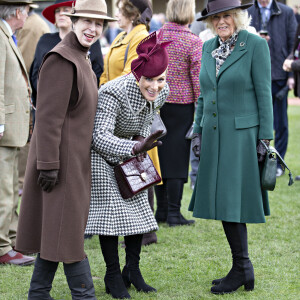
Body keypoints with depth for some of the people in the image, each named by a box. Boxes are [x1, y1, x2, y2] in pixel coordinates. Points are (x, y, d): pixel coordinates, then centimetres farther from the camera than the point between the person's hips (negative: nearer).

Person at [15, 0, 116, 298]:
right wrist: (49, 164, -23)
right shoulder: (61, 60, -17)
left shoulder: (80, 58, 15)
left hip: (74, 158, 10)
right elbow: (48, 117, -21)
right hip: (62, 158, -10)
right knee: (65, 227, -2)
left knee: (55, 229, 14)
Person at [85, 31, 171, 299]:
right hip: (100, 152, -7)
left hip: (131, 152, 7)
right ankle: (113, 276, 4)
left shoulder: (161, 93, -14)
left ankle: (133, 270, 18)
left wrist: (142, 143, -5)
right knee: (110, 207, -7)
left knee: (138, 205, 6)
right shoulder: (114, 93, -35)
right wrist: (135, 148, -55)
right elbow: (100, 137, -43)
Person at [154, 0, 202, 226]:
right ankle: (174, 213, 4)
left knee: (159, 155, 11)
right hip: (181, 105, -4)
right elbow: (198, 80, -10)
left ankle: (161, 210, 17)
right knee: (177, 157, 1)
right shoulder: (193, 42, -10)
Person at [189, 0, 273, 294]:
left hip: (242, 134, -6)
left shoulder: (255, 45, -6)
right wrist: (198, 132, 13)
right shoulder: (208, 48, 12)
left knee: (233, 201, -7)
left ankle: (241, 268, 5)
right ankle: (242, 270, 15)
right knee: (221, 202, 7)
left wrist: (264, 138, -10)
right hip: (213, 136, 6)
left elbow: (264, 93, -7)